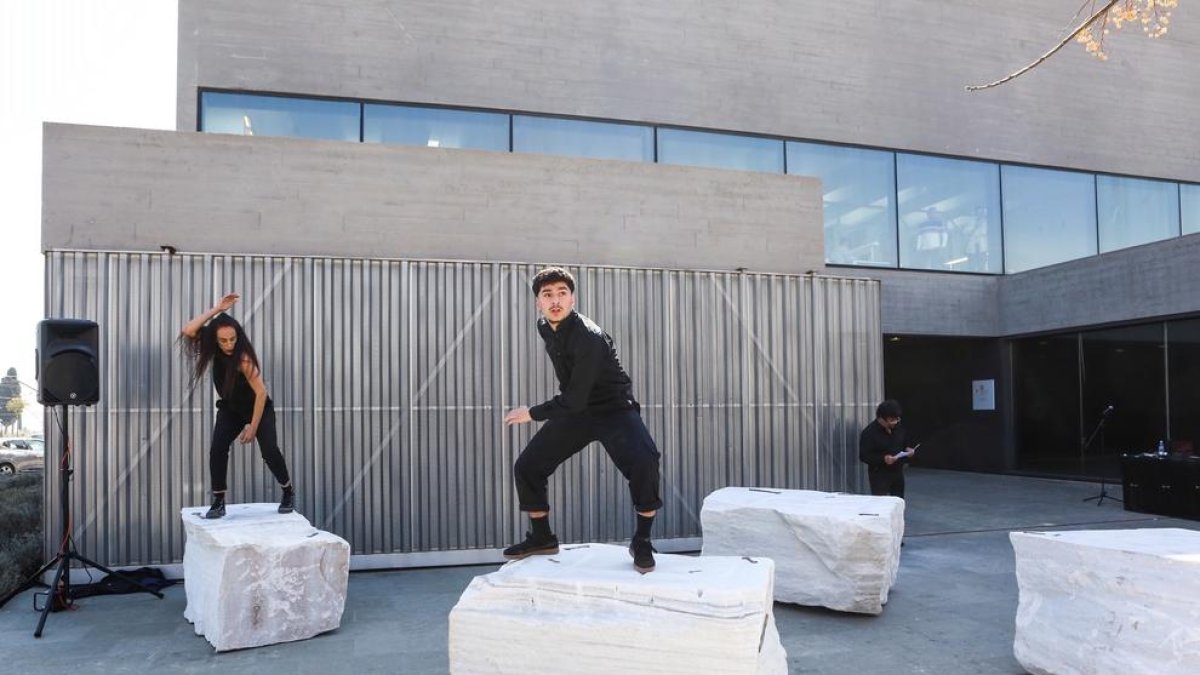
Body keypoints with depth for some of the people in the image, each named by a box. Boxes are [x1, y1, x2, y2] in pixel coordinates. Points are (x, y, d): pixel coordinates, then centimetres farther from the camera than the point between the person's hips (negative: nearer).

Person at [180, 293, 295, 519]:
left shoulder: (243, 358, -31)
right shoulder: (214, 349, -14)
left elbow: (261, 393, -30)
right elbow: (188, 331, -29)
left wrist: (253, 427, -27)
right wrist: (216, 309, -33)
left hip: (259, 408, -5)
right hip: (230, 410, 5)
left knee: (269, 451, -15)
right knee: (217, 449, -14)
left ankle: (288, 492, 8)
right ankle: (218, 502, -6)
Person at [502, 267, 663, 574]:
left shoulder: (589, 338, -29)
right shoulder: (545, 327, -3)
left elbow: (574, 400, -28)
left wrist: (532, 414, -15)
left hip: (614, 409, -7)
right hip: (575, 410, 7)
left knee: (644, 462, -33)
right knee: (526, 467, 2)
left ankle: (642, 542, -13)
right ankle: (542, 538, 23)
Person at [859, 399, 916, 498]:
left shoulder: (898, 428, 5)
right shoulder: (869, 433, -16)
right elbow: (863, 456, -18)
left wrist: (907, 450, -2)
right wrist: (883, 459, -29)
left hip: (897, 472, 7)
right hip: (879, 475, -6)